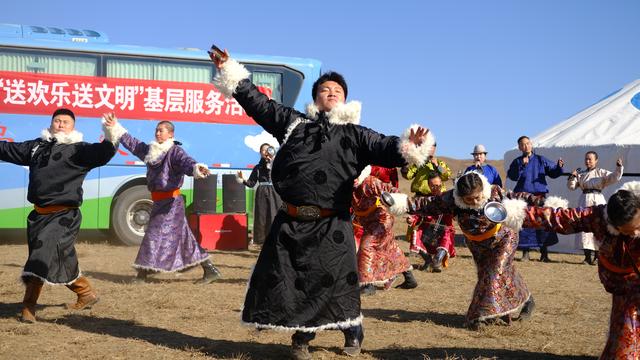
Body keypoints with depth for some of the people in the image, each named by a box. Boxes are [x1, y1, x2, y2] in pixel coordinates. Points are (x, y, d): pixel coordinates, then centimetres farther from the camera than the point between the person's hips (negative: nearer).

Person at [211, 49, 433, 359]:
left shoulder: (355, 135, 8)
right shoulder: (293, 122, 14)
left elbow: (386, 149, -6)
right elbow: (257, 102, 16)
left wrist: (410, 147, -28)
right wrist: (229, 69, 13)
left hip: (331, 225, -2)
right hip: (290, 222, 2)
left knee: (338, 281, -4)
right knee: (285, 279, 5)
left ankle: (353, 334, 19)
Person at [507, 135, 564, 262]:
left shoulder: (541, 160, 8)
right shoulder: (517, 162, 6)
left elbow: (553, 173, 5)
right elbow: (513, 176, -9)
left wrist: (559, 167, -14)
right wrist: (522, 165, -18)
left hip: (539, 196, 0)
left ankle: (544, 253, 8)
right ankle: (525, 253, 8)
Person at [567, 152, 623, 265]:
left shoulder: (601, 173, 6)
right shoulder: (581, 174, 14)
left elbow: (614, 178, -4)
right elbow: (571, 186, 11)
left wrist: (619, 167, -17)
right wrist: (572, 177, -6)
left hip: (598, 200, -3)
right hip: (585, 200, 3)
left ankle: (597, 256, 8)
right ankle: (588, 256, 8)